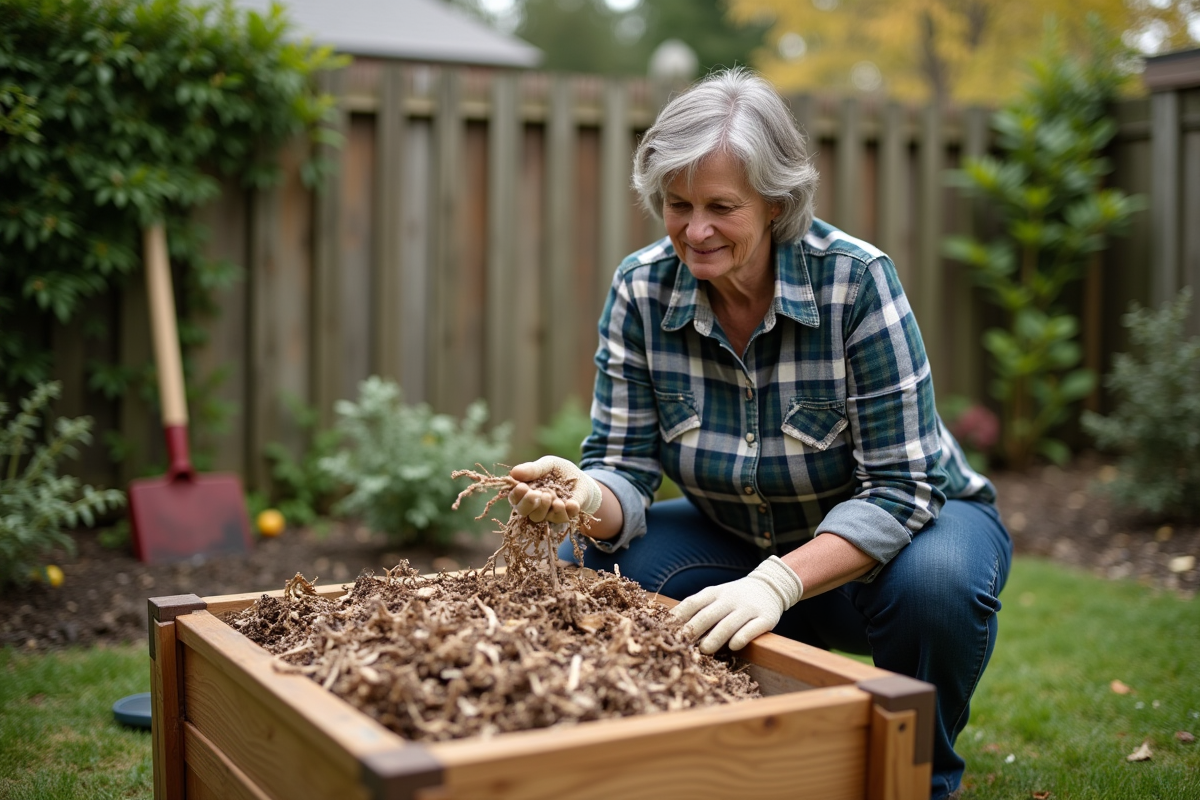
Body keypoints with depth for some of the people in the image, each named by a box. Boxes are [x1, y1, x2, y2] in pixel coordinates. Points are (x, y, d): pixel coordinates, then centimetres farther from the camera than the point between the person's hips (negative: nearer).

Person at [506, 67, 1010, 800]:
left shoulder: (856, 280, -25)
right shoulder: (641, 290, -14)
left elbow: (898, 488, -27)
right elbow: (628, 466, -13)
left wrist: (780, 583, -42)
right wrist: (587, 500, -38)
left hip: (913, 521, -3)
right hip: (743, 541, 4)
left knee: (935, 585, -37)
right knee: (585, 566, -19)